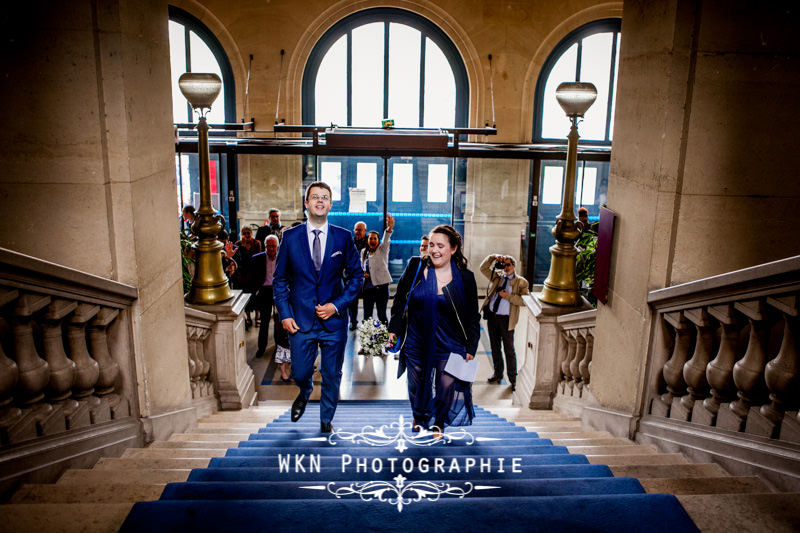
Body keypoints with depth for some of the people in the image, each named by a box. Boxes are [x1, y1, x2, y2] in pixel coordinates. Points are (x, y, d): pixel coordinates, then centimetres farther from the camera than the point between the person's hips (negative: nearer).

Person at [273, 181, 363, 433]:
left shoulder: (344, 237, 0)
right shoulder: (290, 237, 0)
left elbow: (356, 275, 3)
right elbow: (280, 279, 5)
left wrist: (337, 305, -8)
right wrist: (285, 313, -4)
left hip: (334, 319, 0)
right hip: (301, 320, 0)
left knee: (332, 375, 10)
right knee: (300, 373, 8)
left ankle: (326, 419, 34)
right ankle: (304, 394, 45)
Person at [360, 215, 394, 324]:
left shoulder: (382, 250, 1)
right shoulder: (364, 252, 15)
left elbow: (386, 241, -19)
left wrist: (389, 228, -40)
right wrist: (362, 273, 0)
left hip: (381, 286, -5)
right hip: (367, 287, 5)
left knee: (381, 315, -4)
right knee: (367, 316, 11)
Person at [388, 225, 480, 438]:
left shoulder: (465, 278, -5)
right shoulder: (415, 270, -3)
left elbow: (473, 318, 0)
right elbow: (400, 302, 7)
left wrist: (471, 348, -2)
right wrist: (393, 330, 2)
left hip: (449, 345, -1)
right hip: (416, 342, 2)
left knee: (447, 386, -1)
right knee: (417, 385, 13)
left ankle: (438, 424, 27)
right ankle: (420, 417, 42)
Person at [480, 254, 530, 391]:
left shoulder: (521, 282, -3)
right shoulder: (497, 276, 10)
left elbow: (524, 300, -12)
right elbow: (483, 268, 8)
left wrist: (508, 296, -18)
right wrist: (493, 257, -3)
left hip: (506, 319, -5)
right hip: (491, 316, 5)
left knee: (509, 350, 1)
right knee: (495, 347, 16)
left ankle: (513, 380, 13)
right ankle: (498, 373, 32)